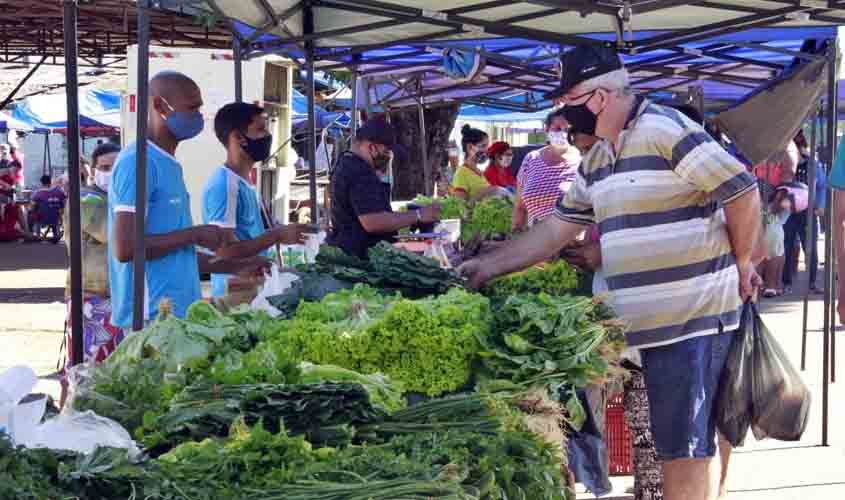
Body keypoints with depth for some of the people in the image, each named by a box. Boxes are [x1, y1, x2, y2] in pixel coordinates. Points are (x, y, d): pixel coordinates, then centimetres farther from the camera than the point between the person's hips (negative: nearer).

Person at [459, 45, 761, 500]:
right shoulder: (595, 161, 14)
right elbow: (557, 228, 19)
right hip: (646, 321, 8)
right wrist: (490, 265, 14)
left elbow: (743, 191, -15)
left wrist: (740, 262, -4)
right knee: (679, 444, 12)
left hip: (692, 318, -8)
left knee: (683, 445, -5)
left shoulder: (665, 129, -13)